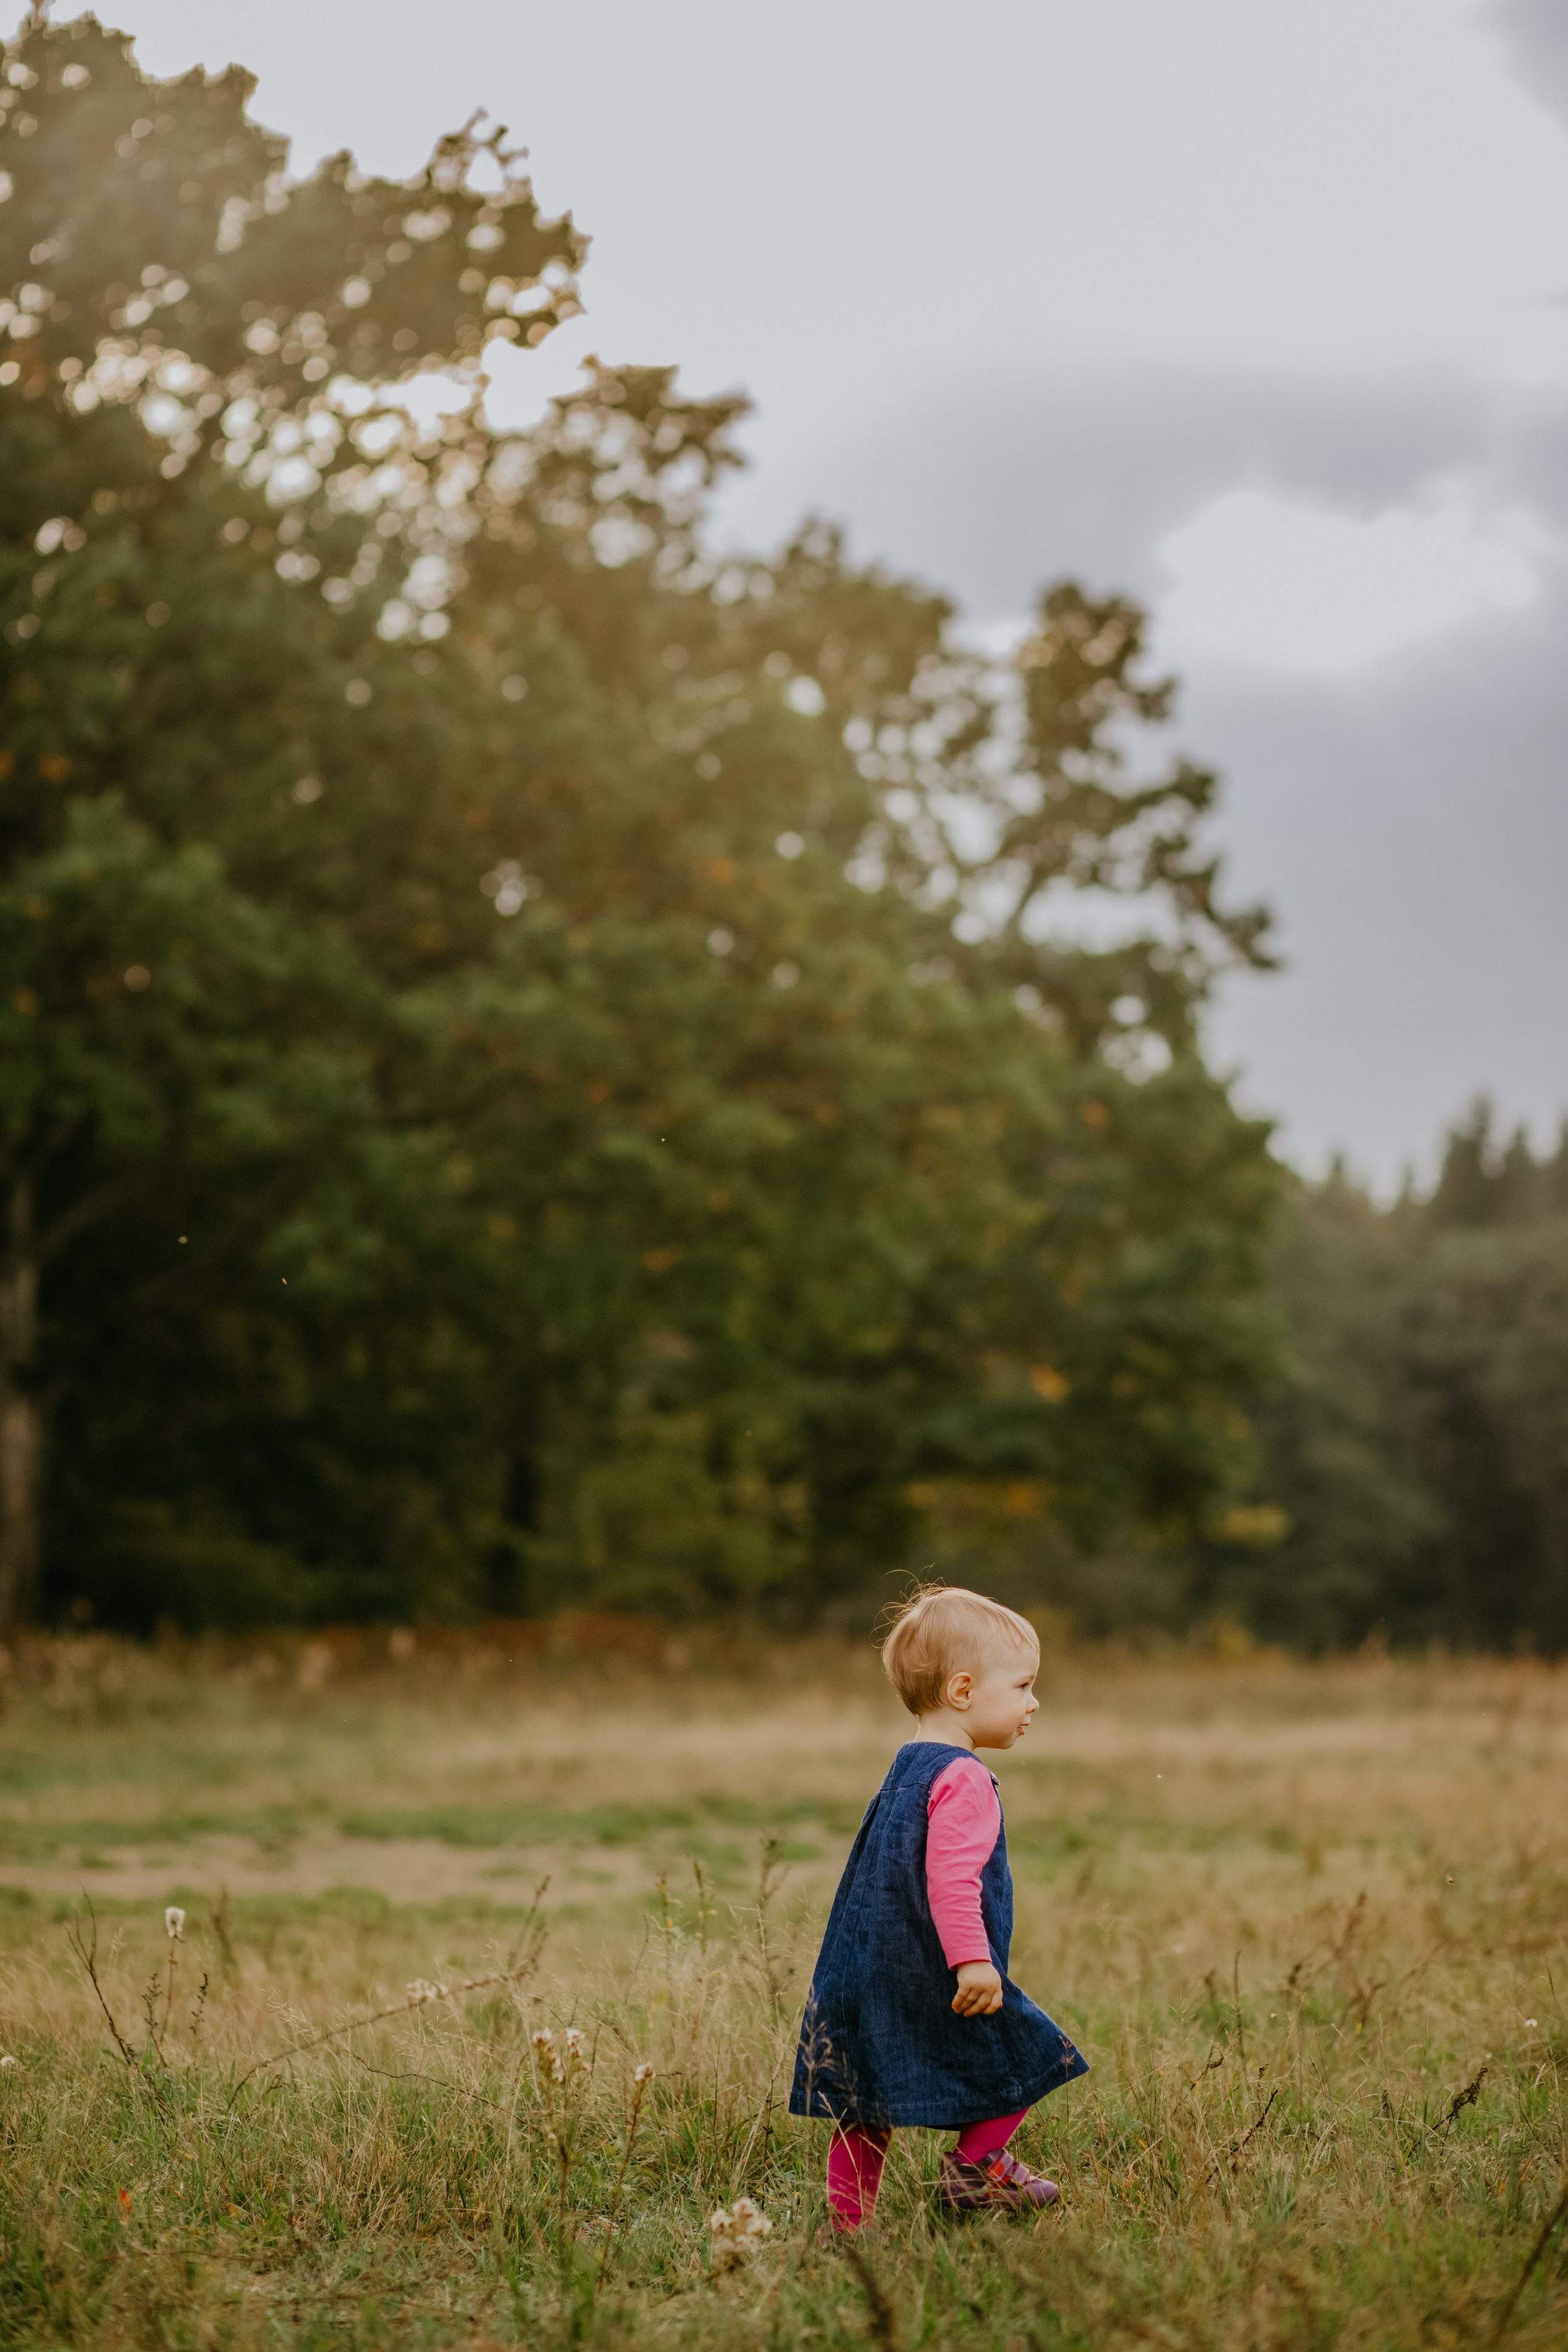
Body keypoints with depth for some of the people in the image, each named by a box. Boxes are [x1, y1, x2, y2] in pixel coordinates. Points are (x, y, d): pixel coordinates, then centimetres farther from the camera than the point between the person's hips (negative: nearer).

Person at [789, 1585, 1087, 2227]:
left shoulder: (907, 1770, 17)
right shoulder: (962, 1779, -15)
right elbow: (951, 1877, -27)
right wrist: (972, 1959, -30)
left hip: (868, 1970, 10)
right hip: (929, 1975, -10)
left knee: (866, 2103, 12)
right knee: (1023, 2053, 9)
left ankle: (848, 2213, 15)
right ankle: (974, 2169, 15)